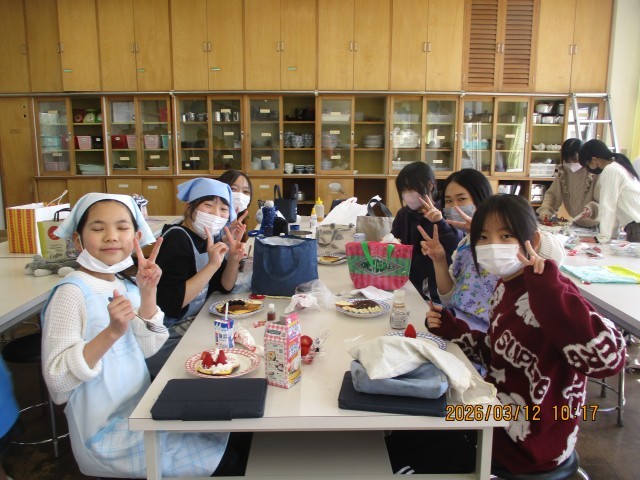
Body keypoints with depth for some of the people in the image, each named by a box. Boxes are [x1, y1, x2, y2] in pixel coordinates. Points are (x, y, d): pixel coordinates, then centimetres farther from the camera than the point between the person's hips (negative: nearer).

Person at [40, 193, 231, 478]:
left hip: (141, 410, 7)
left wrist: (148, 294, -13)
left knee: (229, 434, 9)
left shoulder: (125, 286, 3)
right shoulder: (72, 292, -18)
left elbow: (147, 350, -2)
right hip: (105, 435, -7)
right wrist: (112, 332, -34)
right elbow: (57, 378, -22)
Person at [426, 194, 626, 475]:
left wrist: (548, 289, -43)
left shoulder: (549, 293, -25)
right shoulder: (505, 287, 0)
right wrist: (451, 330, -2)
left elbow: (607, 359, -40)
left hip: (529, 438, -7)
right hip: (501, 411, 8)